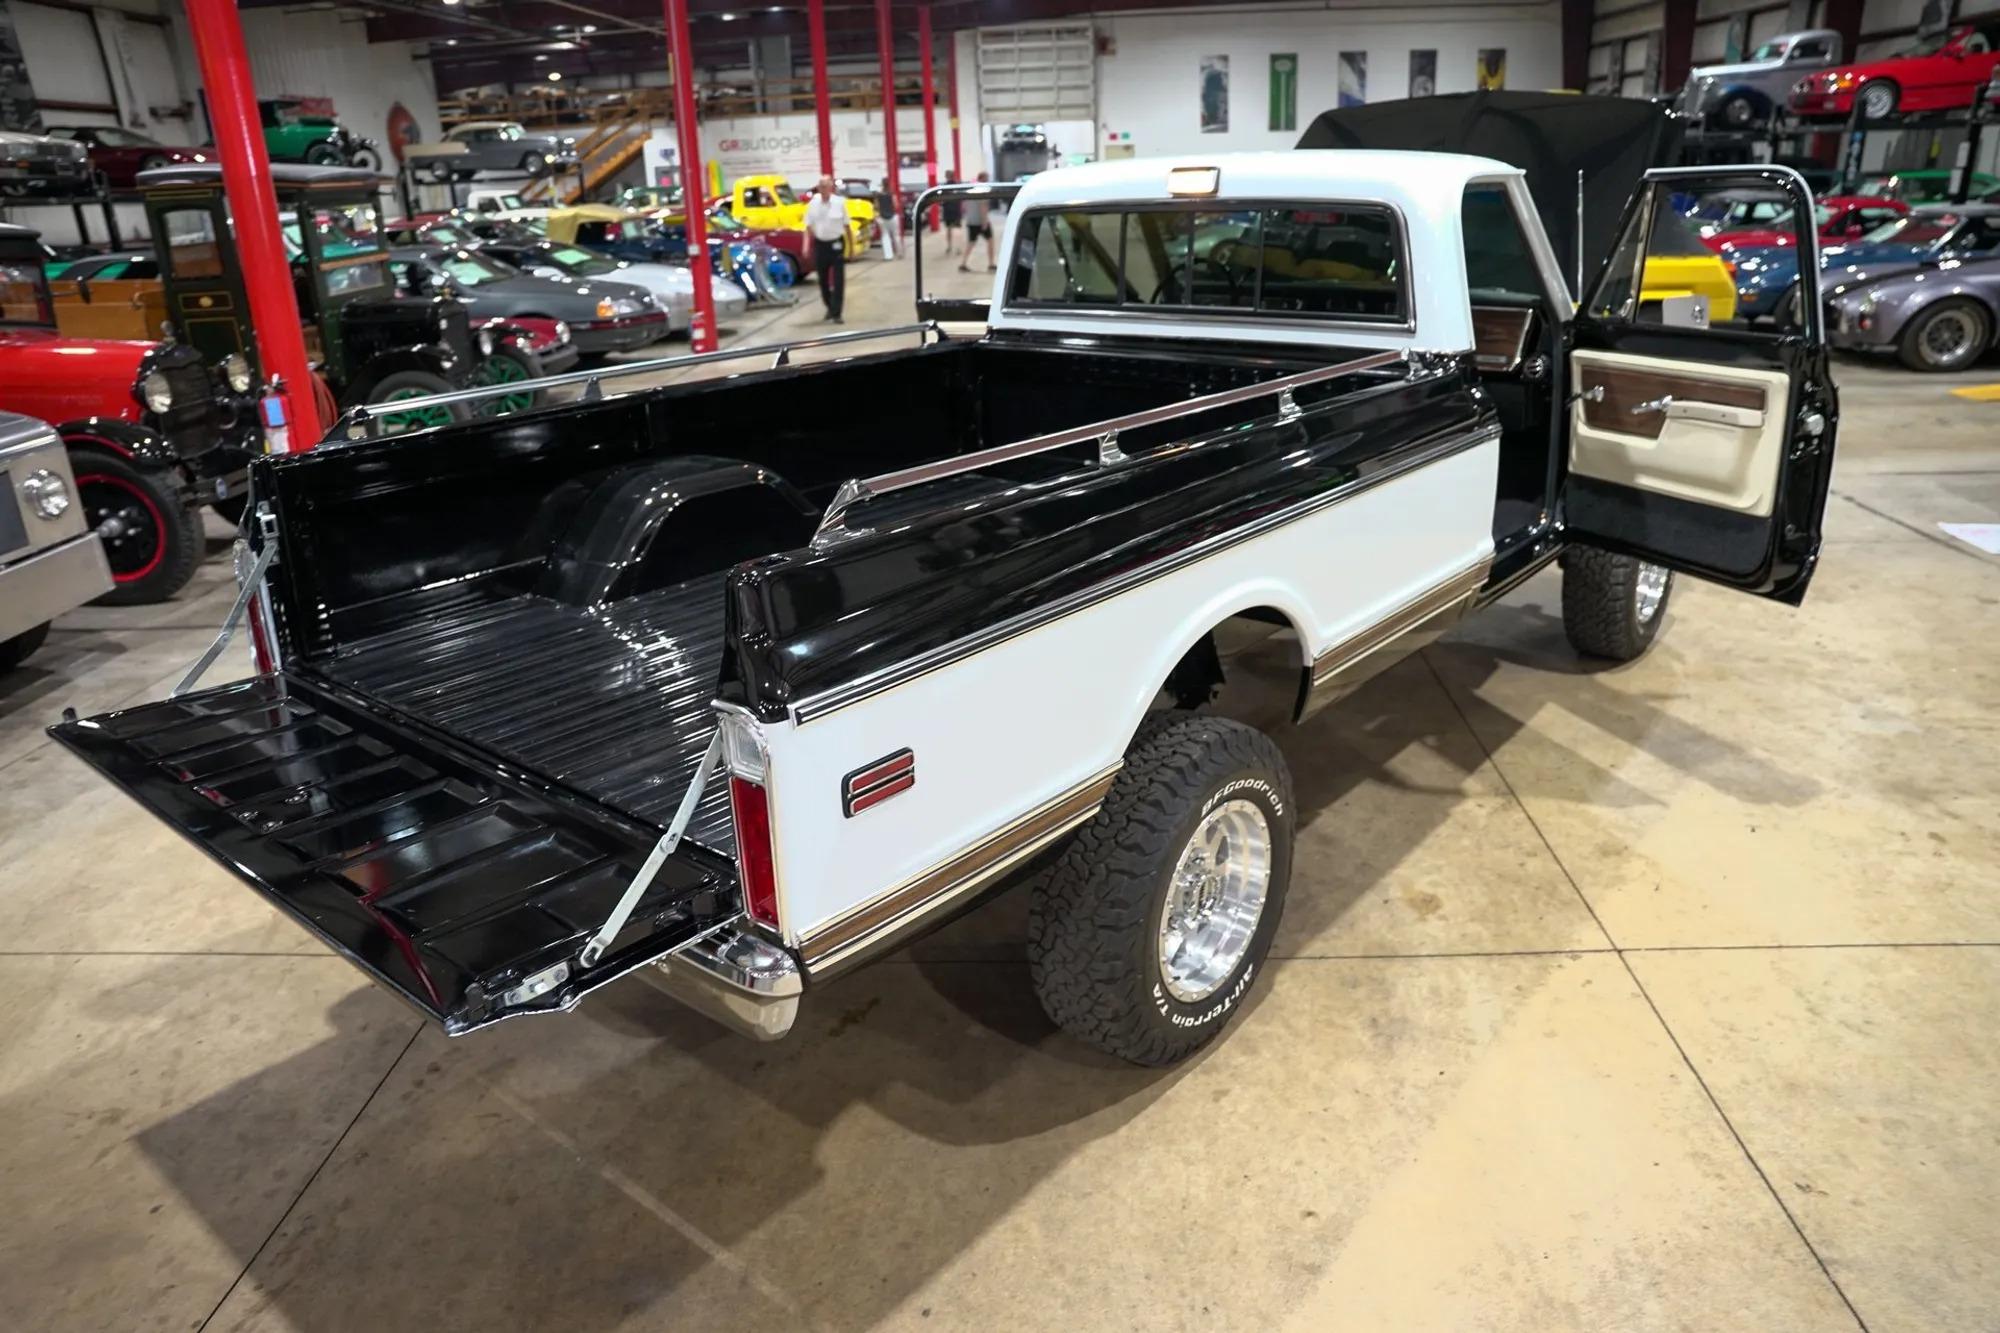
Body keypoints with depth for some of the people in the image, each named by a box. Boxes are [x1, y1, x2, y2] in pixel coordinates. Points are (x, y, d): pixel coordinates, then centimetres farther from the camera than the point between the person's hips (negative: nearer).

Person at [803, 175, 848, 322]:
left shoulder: (840, 202, -6)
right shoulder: (813, 203, -1)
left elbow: (846, 225, 2)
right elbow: (808, 226, 3)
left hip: (836, 244, -2)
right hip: (820, 244, 3)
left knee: (838, 281, -6)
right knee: (823, 280, 12)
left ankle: (836, 313, -3)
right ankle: (829, 307, 33)